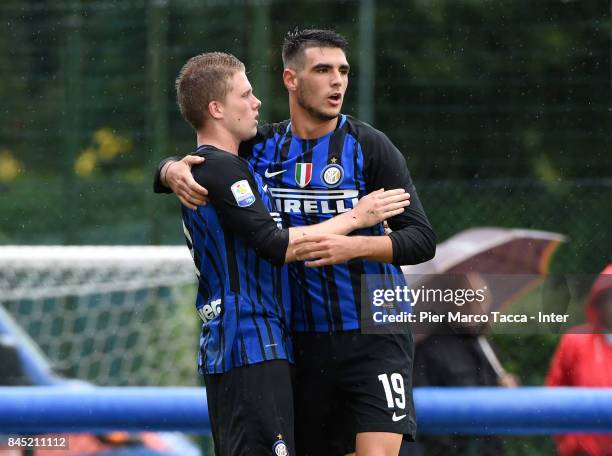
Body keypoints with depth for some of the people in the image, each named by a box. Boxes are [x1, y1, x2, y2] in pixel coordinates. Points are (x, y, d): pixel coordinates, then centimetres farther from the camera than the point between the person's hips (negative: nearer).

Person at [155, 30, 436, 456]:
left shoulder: (369, 146, -6)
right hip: (303, 340, 4)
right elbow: (168, 168, 15)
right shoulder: (262, 148, 5)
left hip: (373, 337, -4)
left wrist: (352, 246, -27)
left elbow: (422, 239, -10)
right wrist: (173, 171, -11)